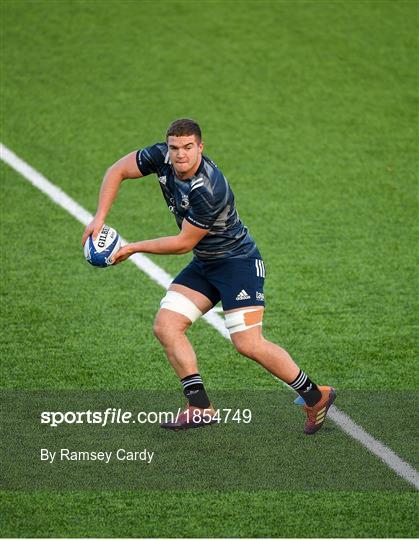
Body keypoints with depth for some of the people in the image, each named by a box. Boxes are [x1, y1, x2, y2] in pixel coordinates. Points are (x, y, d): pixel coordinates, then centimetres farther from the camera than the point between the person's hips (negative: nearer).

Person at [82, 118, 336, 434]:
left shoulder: (209, 190, -31)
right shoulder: (162, 157, -10)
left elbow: (184, 243, -21)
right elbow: (117, 171, 1)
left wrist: (133, 248, -12)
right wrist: (99, 218, -11)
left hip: (238, 262, -8)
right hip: (204, 265, 8)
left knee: (248, 343, -17)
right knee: (166, 326, -4)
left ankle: (316, 397, 0)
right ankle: (201, 409, -3)